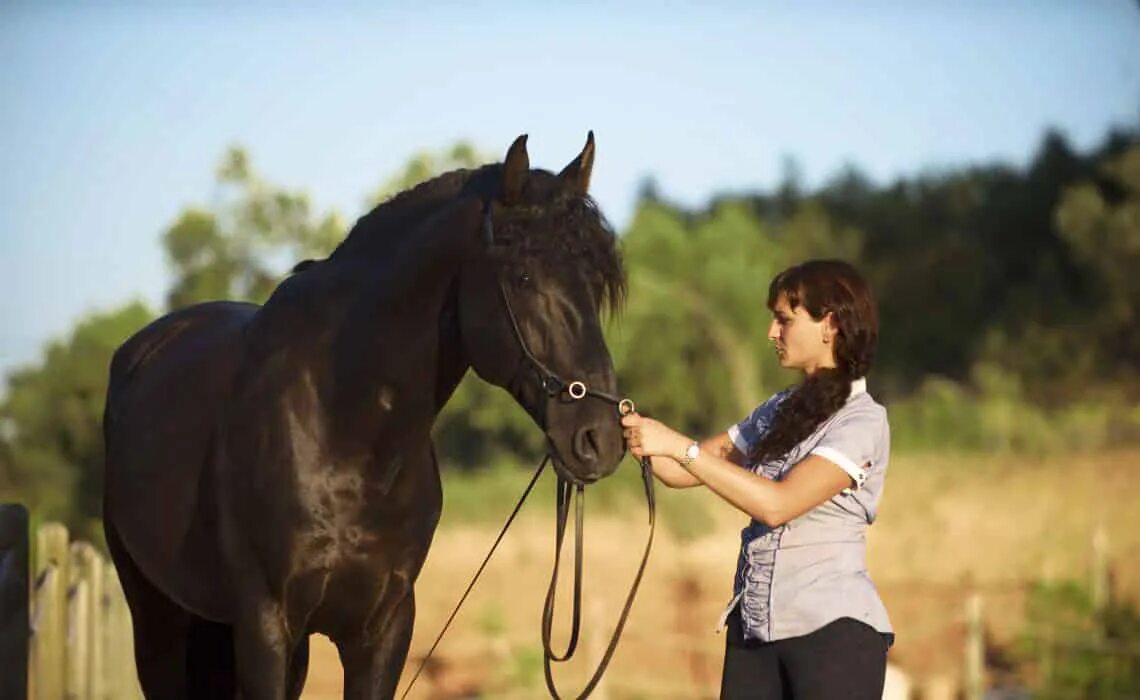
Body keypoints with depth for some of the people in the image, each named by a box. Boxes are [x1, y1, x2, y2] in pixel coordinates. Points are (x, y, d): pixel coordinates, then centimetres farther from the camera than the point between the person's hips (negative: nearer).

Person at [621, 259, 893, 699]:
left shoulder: (862, 422, -8)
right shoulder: (778, 412, 15)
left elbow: (777, 504, -21)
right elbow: (680, 474, 15)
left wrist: (678, 446, -21)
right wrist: (640, 437, -6)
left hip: (834, 629, -7)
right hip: (753, 627, 7)